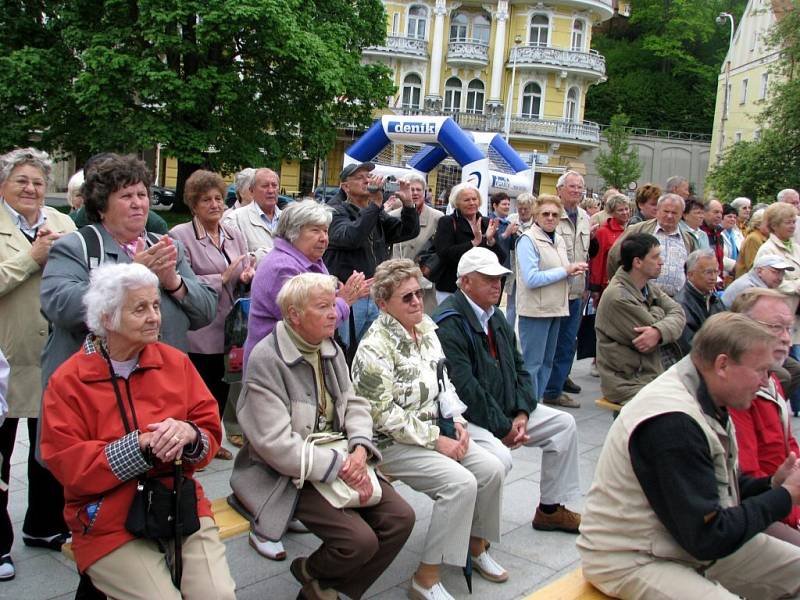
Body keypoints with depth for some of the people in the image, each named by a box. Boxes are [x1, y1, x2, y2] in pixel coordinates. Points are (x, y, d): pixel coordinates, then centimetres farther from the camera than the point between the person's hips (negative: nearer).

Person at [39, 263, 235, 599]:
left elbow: (210, 430, 6)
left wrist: (189, 435, -18)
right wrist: (142, 445, -20)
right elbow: (69, 467, -9)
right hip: (108, 524, -2)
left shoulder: (175, 362, 6)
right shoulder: (67, 382, -3)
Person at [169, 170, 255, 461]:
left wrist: (249, 275, -10)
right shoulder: (180, 235, -8)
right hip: (199, 334, -6)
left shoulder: (234, 235, 11)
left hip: (229, 329, 6)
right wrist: (223, 278, -17)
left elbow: (249, 273, 14)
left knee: (221, 391, 16)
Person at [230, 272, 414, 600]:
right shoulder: (265, 360, -17)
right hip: (288, 475, -8)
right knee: (361, 540, -21)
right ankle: (311, 573, 15)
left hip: (340, 460, 8)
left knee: (400, 518, -6)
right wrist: (339, 467, -21)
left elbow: (354, 403, 10)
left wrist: (359, 449, -11)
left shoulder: (330, 349, 8)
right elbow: (276, 444, -22)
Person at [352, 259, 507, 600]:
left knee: (492, 469, -5)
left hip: (435, 431, 8)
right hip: (392, 444, -8)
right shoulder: (375, 348, -19)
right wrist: (436, 440, -19)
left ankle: (475, 546, 19)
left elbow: (443, 383, 15)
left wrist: (456, 423, -1)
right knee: (461, 483, -24)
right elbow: (384, 415, -21)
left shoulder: (426, 330, 6)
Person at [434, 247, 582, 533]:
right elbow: (464, 387, -24)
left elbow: (518, 367, 15)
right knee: (499, 457, -34)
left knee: (564, 423, 7)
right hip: (467, 418, -10)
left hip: (507, 410, 10)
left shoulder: (496, 317, 13)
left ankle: (550, 509, 20)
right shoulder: (448, 323, -19)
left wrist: (522, 413, -2)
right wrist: (504, 428, -17)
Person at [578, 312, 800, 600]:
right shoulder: (673, 423, -28)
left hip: (693, 541, 10)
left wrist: (773, 483, -3)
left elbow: (717, 490, 12)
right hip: (632, 561, -10)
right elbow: (708, 538, -24)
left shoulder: (706, 403, 4)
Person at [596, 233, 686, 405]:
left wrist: (659, 331, -26)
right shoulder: (618, 297, -21)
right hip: (629, 385, -8)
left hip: (653, 375, 8)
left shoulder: (649, 286, 8)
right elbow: (651, 344, -18)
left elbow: (678, 313, -5)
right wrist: (657, 312, 0)